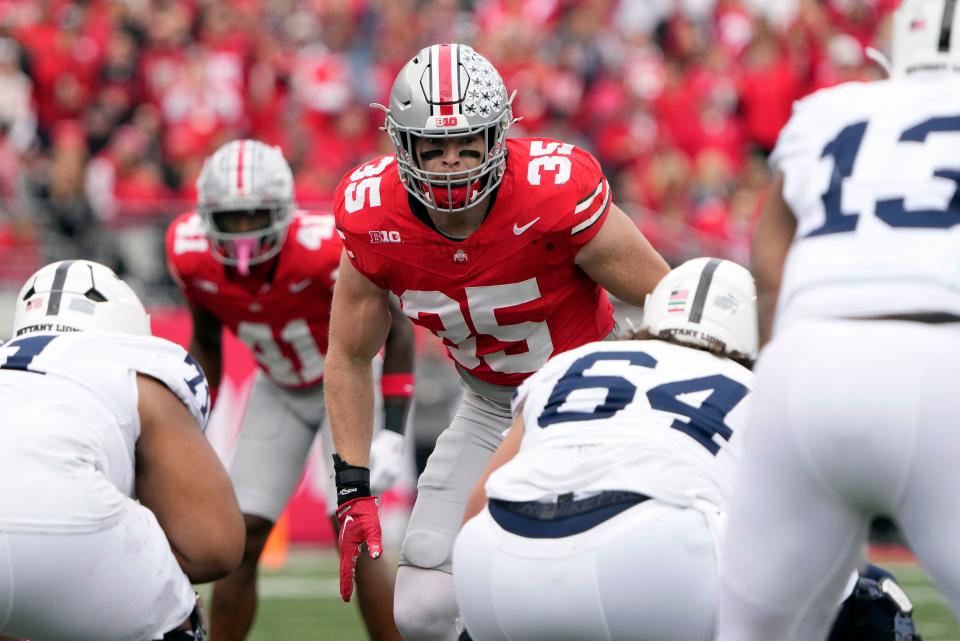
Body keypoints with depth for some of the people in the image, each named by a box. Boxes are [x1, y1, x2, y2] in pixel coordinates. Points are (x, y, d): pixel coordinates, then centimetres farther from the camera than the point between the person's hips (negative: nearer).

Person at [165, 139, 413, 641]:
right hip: (278, 389, 4)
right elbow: (205, 342, 2)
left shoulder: (327, 250, -35)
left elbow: (396, 329, -19)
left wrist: (392, 435, -22)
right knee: (240, 540, -3)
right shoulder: (192, 255, -21)